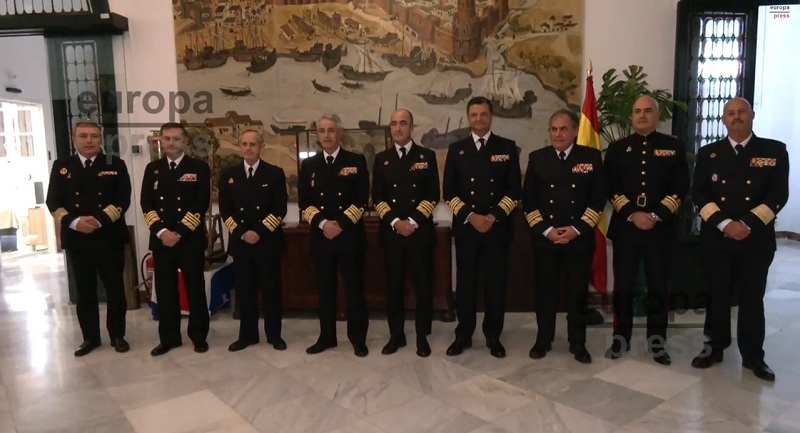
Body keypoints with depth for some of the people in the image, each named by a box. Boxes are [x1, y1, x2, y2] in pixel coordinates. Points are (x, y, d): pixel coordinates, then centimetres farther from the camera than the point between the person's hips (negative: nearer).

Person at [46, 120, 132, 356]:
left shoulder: (115, 165, 2)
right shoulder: (61, 167, 7)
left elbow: (123, 200, -4)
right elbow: (53, 202, 3)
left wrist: (99, 220, -17)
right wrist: (74, 222, -14)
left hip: (110, 238, -1)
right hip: (77, 240, 2)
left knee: (115, 289, 6)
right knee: (85, 291, 10)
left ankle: (117, 335, 20)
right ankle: (90, 337, 23)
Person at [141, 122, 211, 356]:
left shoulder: (199, 168, -1)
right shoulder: (152, 169, 10)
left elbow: (201, 205, -8)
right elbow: (146, 204, 4)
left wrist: (179, 233, -14)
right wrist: (161, 231, -11)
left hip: (191, 239, -3)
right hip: (160, 239, 3)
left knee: (195, 288, 5)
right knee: (165, 290, 8)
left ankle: (199, 336, 18)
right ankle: (168, 337, 21)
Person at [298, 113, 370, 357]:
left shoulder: (356, 161, 2)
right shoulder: (308, 165, 10)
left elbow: (362, 199, -4)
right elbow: (304, 202, 4)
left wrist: (341, 224, -13)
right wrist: (322, 223, -11)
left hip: (350, 235, -2)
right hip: (320, 235, 3)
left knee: (354, 288, 3)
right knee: (325, 289, 10)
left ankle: (358, 339, 15)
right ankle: (327, 337, 22)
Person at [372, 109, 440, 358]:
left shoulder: (427, 156, 3)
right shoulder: (382, 159, 9)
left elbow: (433, 195, -2)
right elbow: (377, 197, 4)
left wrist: (413, 221, -12)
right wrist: (395, 222, -10)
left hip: (421, 231, -1)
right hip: (391, 232, 2)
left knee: (422, 284, 5)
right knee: (394, 284, 8)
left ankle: (422, 336, 17)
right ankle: (396, 335, 20)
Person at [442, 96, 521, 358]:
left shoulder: (507, 148, 4)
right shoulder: (456, 149, 6)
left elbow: (514, 190, 0)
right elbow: (449, 192, 2)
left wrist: (494, 216, -11)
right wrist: (470, 216, -10)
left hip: (498, 227, 0)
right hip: (465, 226, 1)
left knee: (496, 282, 6)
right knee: (465, 282, 6)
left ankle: (493, 337, 20)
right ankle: (463, 336, 19)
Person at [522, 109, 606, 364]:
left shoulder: (591, 157, 1)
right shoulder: (537, 158, 3)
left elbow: (598, 197, -2)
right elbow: (528, 200, 1)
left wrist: (576, 229, -10)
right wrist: (545, 229, -9)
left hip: (580, 237, -1)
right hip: (544, 237, 1)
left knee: (578, 292, 8)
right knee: (545, 291, 9)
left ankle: (578, 343, 22)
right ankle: (543, 340, 23)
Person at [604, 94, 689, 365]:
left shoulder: (674, 147, 5)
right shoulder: (617, 149, 7)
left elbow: (681, 188, -1)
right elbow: (610, 188, 1)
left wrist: (656, 215, -12)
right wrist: (632, 214, -11)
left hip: (661, 228, 0)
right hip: (625, 226, 1)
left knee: (659, 286, 6)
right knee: (623, 286, 6)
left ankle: (657, 341, 19)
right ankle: (621, 338, 19)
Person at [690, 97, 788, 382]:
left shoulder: (775, 151, 3)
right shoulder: (708, 153, 6)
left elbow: (778, 195, -4)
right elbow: (699, 195, -1)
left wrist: (748, 225, -16)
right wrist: (725, 224, -15)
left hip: (757, 239, -1)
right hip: (716, 238, 1)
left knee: (752, 298, 8)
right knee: (717, 296, 10)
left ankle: (753, 356, 22)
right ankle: (715, 347, 25)